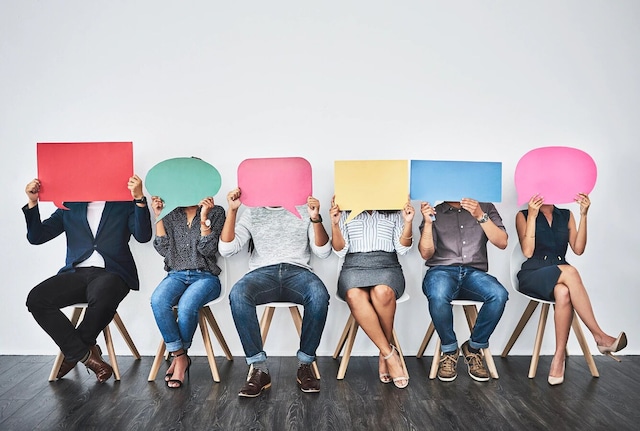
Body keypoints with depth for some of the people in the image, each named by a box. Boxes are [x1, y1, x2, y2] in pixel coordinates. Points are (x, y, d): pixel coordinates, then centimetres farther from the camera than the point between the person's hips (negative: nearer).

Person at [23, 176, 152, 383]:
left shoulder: (125, 205, 10)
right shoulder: (69, 207, 20)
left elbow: (143, 236, -6)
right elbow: (36, 237, 14)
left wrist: (139, 198, -18)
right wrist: (32, 202, 0)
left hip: (110, 273, -4)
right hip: (76, 273, 4)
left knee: (103, 298, -36)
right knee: (36, 298, -22)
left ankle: (73, 353, -7)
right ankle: (86, 355, -13)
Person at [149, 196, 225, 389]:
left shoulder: (216, 212, 5)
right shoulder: (170, 214, 14)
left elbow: (207, 249, -4)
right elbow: (163, 249, 3)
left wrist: (204, 218, -13)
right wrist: (158, 217, 0)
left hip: (205, 276, -3)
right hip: (177, 275, 3)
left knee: (186, 305, -34)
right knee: (158, 300, -31)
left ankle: (179, 356, -7)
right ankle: (180, 356, -17)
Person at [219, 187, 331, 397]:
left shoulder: (303, 210, 17)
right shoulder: (252, 213, 18)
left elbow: (323, 251, 8)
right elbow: (226, 249, 5)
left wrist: (316, 219, -7)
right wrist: (232, 210, -2)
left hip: (297, 271, 0)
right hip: (263, 272, 1)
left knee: (319, 295, -35)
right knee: (237, 294, -34)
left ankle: (305, 363, -16)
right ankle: (260, 368, -24)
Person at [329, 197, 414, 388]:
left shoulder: (394, 213, 19)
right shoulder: (347, 213, 19)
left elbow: (402, 249, 10)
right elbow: (340, 251, 10)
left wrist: (408, 222, -3)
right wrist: (334, 224, -5)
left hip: (387, 265, 0)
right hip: (354, 265, 0)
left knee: (382, 292, -37)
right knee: (354, 296, -36)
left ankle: (385, 353, -14)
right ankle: (390, 354, -25)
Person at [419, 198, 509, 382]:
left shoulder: (485, 208, 16)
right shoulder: (435, 212, 14)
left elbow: (502, 243, 2)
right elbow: (426, 253, 4)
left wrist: (480, 216, -9)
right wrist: (428, 222, -9)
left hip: (474, 272, 1)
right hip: (442, 271, -1)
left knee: (499, 294, -32)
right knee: (438, 296, -37)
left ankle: (473, 348, -8)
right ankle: (449, 351, -10)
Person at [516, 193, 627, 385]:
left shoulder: (566, 216, 17)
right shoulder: (523, 216, 6)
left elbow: (578, 249, 2)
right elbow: (528, 252, -8)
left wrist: (583, 215, -5)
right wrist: (532, 216, -12)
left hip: (559, 278, 3)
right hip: (532, 276, -3)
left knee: (563, 293, -36)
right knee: (570, 271, -34)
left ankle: (559, 358, -31)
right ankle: (601, 337, -30)